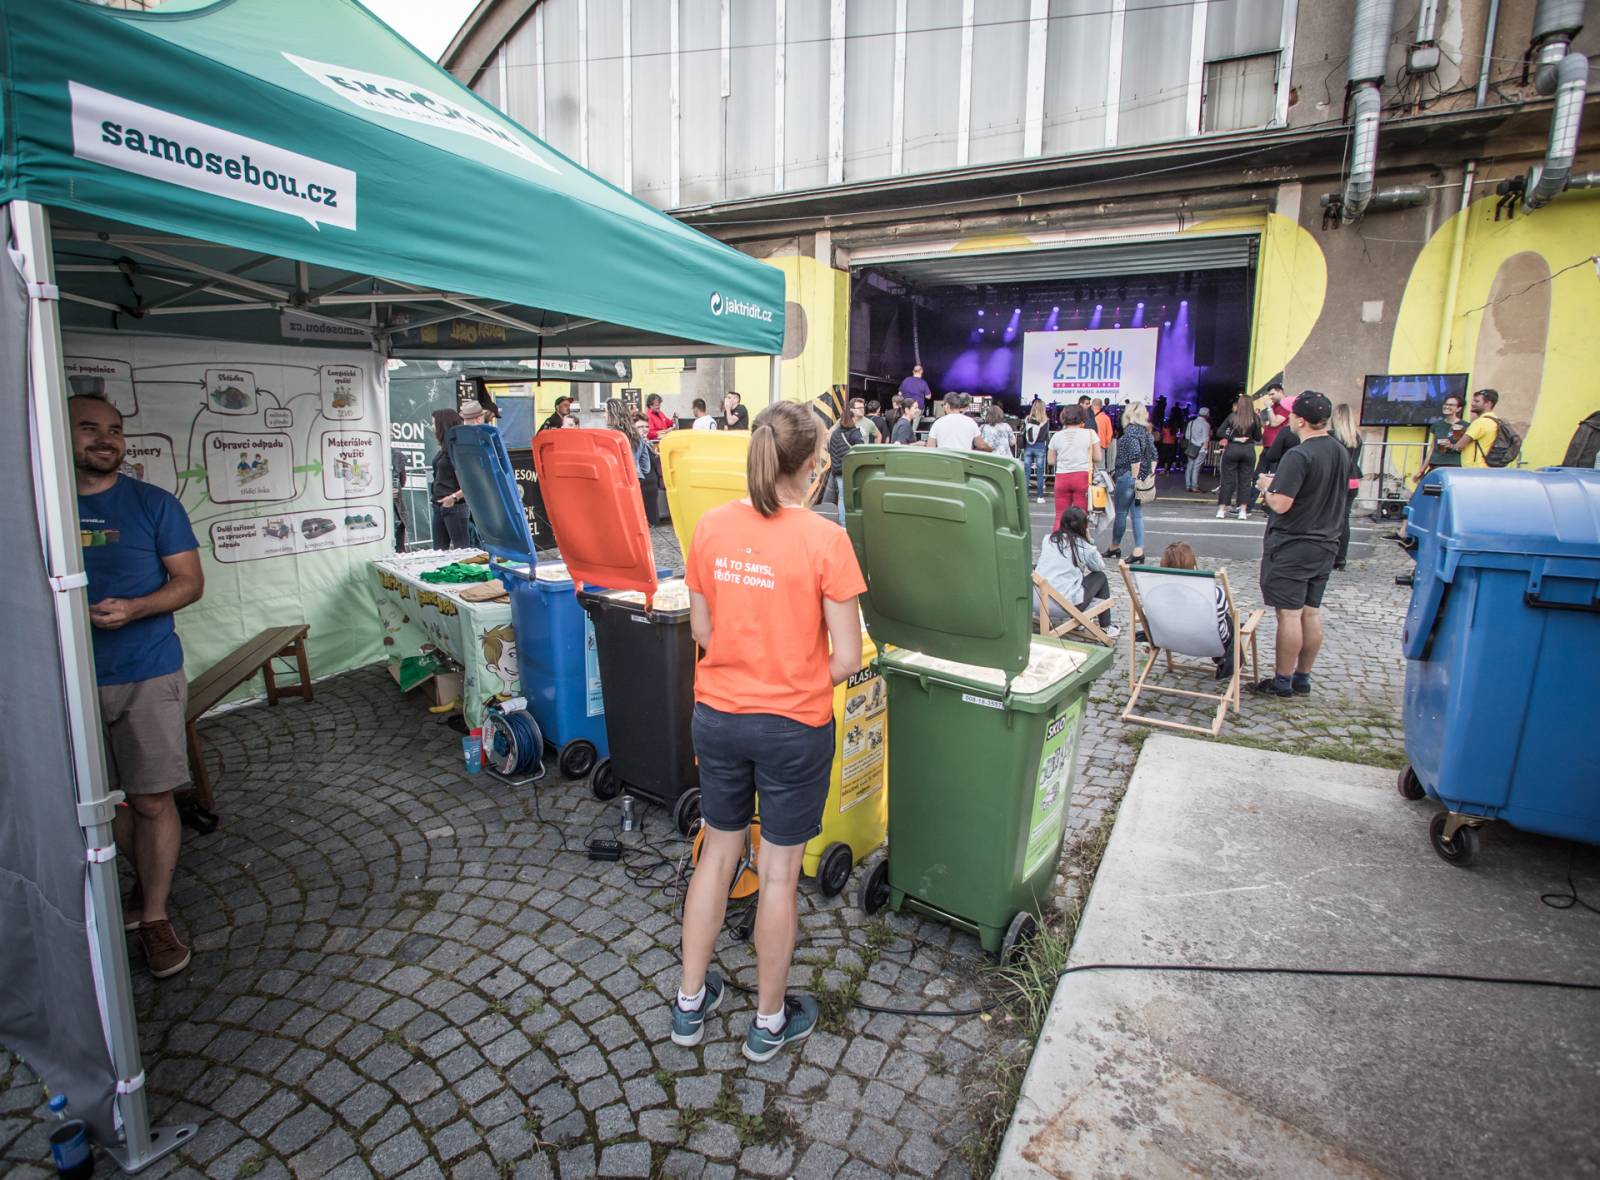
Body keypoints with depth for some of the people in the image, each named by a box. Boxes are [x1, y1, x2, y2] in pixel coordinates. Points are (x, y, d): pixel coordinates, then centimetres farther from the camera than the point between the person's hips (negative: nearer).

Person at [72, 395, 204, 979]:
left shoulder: (154, 504, -1)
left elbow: (190, 581, -4)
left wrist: (132, 609, -20)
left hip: (147, 675, -3)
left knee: (151, 800, 1)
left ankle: (155, 915, 15)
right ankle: (147, 880, 37)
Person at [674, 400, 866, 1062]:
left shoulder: (711, 527, -5)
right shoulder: (825, 541, -17)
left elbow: (701, 630, 4)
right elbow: (847, 659, -14)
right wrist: (800, 679, 5)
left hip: (717, 715, 4)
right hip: (793, 726, -4)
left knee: (718, 852, 22)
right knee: (779, 871, 13)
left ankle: (690, 1003, 38)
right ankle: (770, 1021, 34)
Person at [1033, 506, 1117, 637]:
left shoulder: (1047, 539, 8)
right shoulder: (1085, 547, -1)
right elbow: (1100, 567, 18)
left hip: (1035, 602, 3)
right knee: (1100, 577, 20)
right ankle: (1106, 627, 28)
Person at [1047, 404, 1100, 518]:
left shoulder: (1057, 435, 7)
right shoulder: (1090, 433, 2)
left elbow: (1050, 461, 9)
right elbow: (1097, 458, 1)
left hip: (1062, 477, 2)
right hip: (1083, 476, -2)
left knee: (1060, 516, 6)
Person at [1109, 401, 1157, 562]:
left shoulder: (1131, 431, -13)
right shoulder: (1146, 431, 13)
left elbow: (1135, 456, -22)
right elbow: (1154, 456, 14)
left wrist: (1134, 477, -17)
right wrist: (1149, 476, 14)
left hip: (1127, 476, -8)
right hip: (1142, 478, 8)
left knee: (1121, 513, 5)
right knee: (1137, 514, 7)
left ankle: (1115, 547, 18)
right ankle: (1139, 551, 3)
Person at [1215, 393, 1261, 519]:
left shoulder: (1232, 416, -2)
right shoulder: (1254, 419, -2)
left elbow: (1219, 432, -6)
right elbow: (1258, 438, 2)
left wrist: (1233, 438, -5)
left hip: (1232, 450, 0)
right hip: (1248, 451, 0)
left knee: (1228, 480, 4)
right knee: (1245, 480, 6)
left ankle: (1221, 510, 5)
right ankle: (1242, 511, 6)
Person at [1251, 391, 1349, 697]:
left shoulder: (1298, 456, -20)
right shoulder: (1341, 452, 8)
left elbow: (1280, 504, -24)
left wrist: (1267, 487, -4)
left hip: (1292, 548, -8)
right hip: (1325, 545, 8)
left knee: (1289, 614, -2)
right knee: (1312, 613, 13)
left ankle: (1282, 681, 7)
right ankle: (1302, 678, 22)